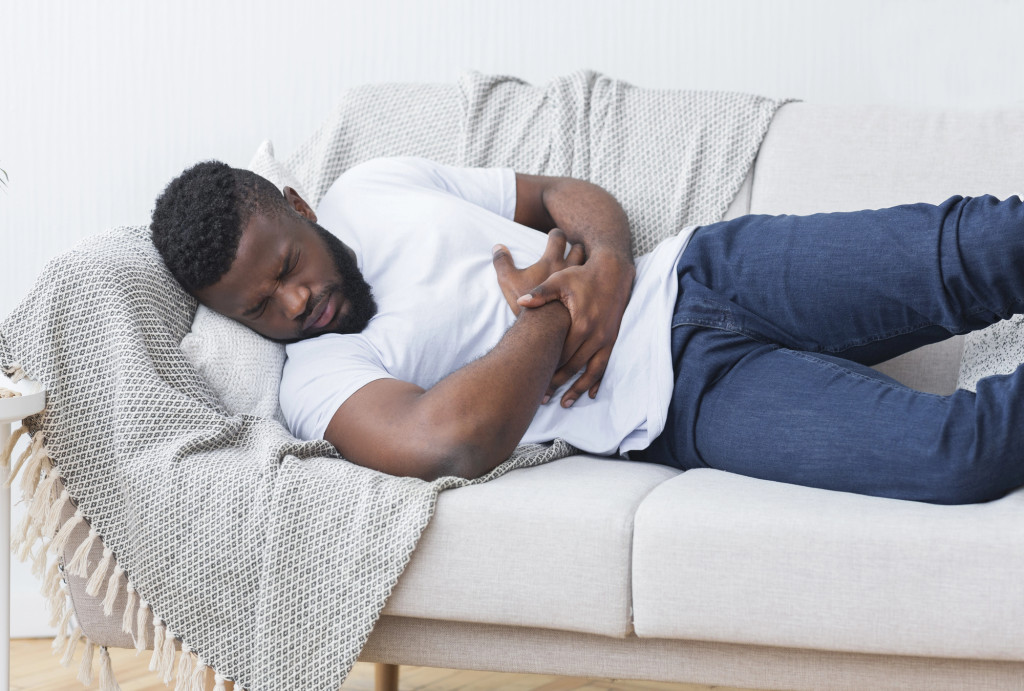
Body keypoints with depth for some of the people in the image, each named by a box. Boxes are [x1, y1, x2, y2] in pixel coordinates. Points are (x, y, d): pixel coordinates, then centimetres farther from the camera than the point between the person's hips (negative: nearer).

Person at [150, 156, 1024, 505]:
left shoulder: (373, 186, 13)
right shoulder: (315, 379, -4)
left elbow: (567, 194, 20)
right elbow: (450, 440, -25)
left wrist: (610, 261, -4)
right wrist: (546, 318, -10)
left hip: (700, 270, 5)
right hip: (683, 405, -5)